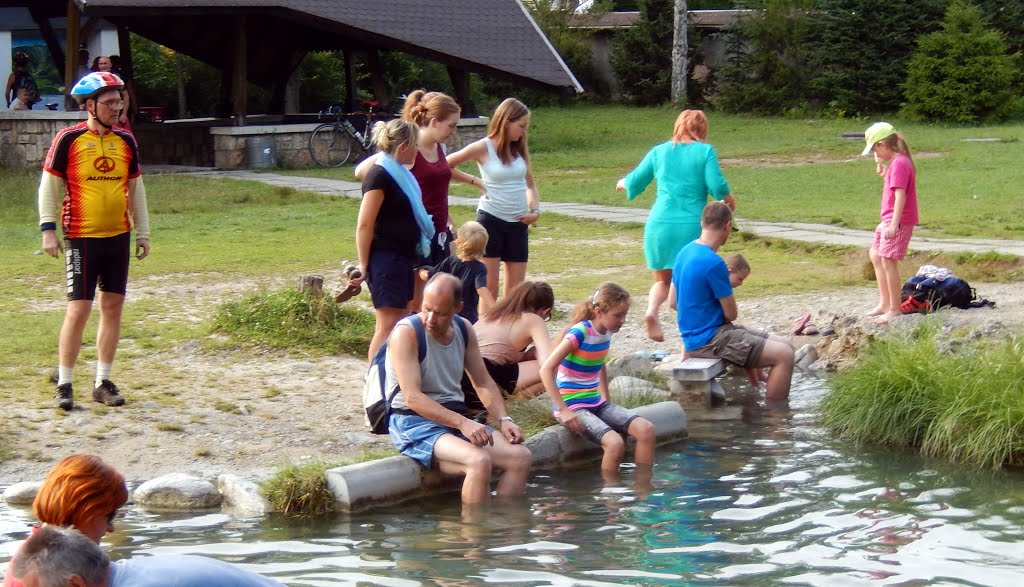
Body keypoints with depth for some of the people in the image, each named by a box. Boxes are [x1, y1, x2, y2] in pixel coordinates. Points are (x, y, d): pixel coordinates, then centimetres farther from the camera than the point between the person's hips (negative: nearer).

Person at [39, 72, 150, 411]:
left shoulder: (126, 141, 9)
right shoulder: (69, 140, -6)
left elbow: (136, 189, 17)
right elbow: (49, 186, -2)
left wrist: (143, 233, 15)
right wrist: (48, 229, -9)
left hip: (119, 237, 5)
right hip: (82, 238, -5)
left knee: (113, 307, 6)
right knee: (79, 309, -8)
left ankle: (103, 383, 15)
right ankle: (64, 385, 2)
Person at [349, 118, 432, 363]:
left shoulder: (399, 174, 14)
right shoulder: (380, 176, -15)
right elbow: (364, 225, -19)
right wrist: (364, 266, -18)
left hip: (403, 258, 10)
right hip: (385, 259, -10)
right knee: (387, 327, -11)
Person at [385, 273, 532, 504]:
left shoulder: (464, 330, 8)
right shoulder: (406, 333, -13)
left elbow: (483, 383, 14)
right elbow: (413, 398, -21)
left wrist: (504, 420, -4)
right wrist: (462, 423, -30)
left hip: (457, 418, 7)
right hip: (414, 422, -7)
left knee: (520, 457, -11)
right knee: (479, 460, -32)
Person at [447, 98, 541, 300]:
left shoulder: (520, 149, 9)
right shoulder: (483, 148, -7)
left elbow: (529, 185, 18)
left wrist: (535, 210, 2)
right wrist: (475, 181, -4)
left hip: (518, 223, 5)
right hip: (491, 220, -5)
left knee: (515, 291, 4)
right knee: (489, 288, -5)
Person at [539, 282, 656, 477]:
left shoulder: (607, 332, 5)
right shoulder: (580, 333, -19)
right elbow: (546, 370, -23)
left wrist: (606, 399, 17)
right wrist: (563, 411, -25)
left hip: (596, 403, 8)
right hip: (573, 406, -8)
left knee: (646, 430, -10)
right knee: (615, 443, -29)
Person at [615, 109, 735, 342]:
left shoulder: (659, 151, 11)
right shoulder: (705, 151, 1)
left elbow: (636, 181, 19)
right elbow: (717, 185, -8)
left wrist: (623, 183, 41)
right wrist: (728, 199, 13)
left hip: (659, 224, 2)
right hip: (692, 225, -2)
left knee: (663, 280, 17)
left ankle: (652, 311, -15)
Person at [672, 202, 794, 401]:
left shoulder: (684, 253, 8)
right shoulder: (713, 263, -20)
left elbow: (674, 302, 17)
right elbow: (731, 313, -12)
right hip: (710, 340, -10)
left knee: (784, 345, 12)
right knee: (784, 355, -16)